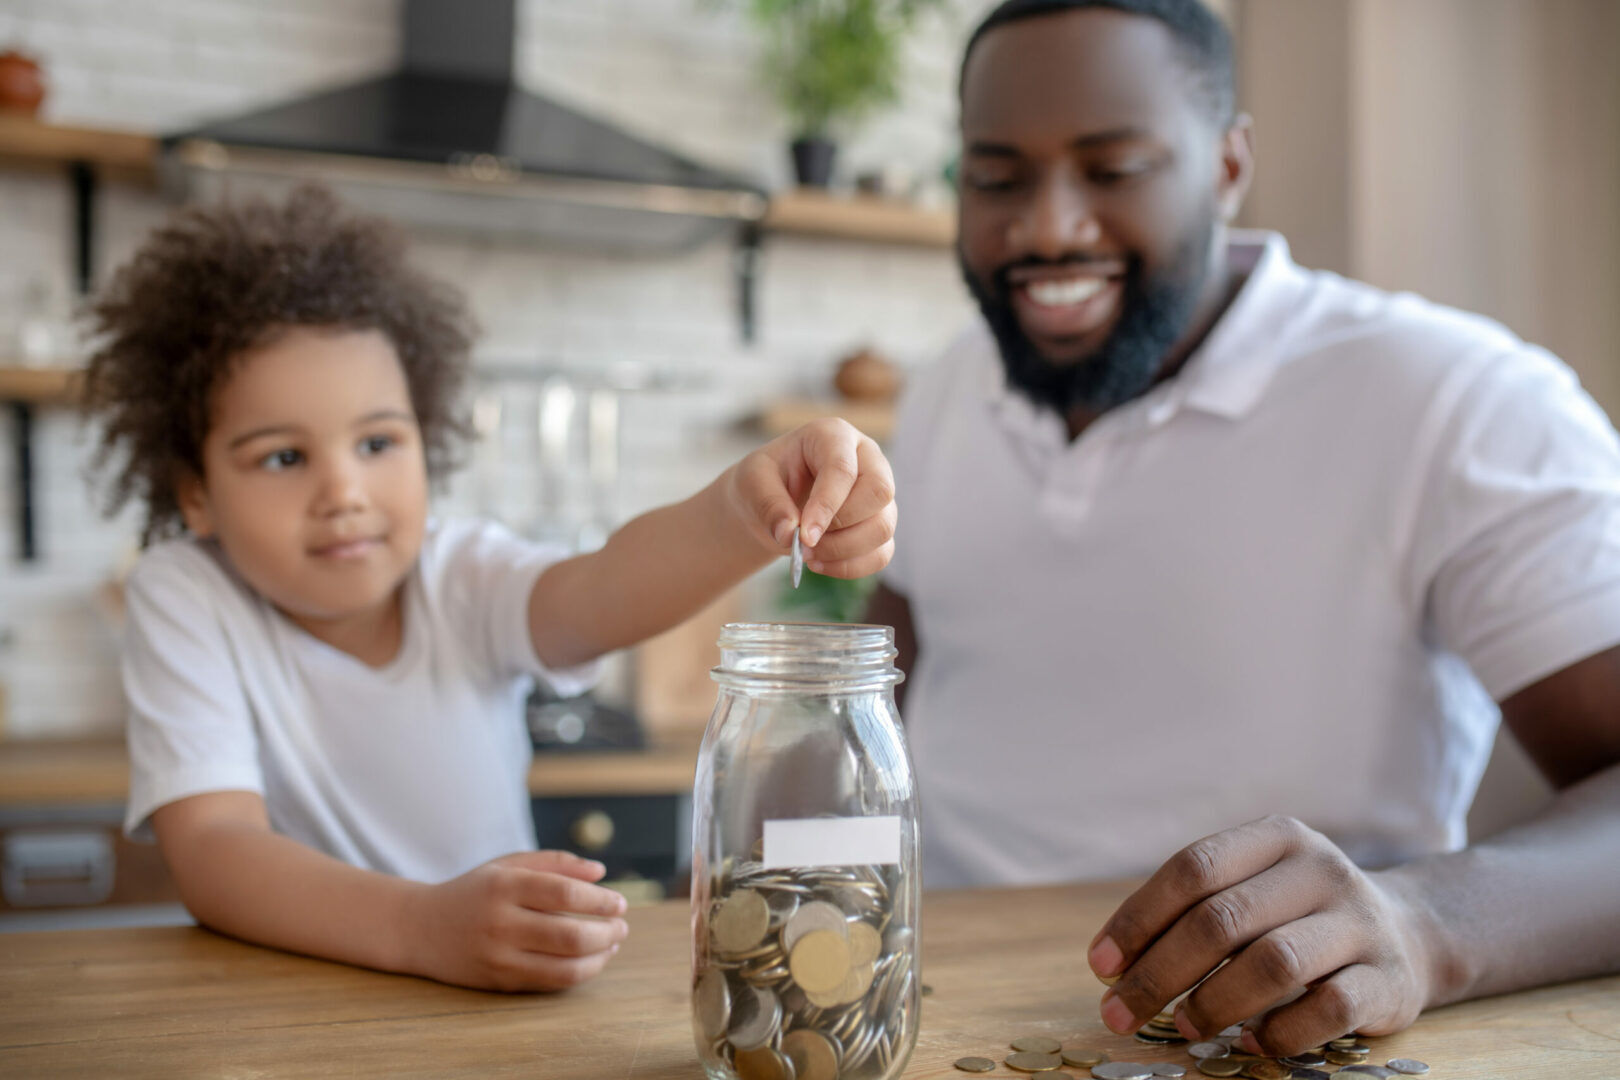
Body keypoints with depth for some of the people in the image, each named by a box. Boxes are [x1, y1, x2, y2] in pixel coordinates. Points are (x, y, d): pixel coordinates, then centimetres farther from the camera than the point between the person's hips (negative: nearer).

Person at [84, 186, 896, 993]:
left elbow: (604, 590, -26)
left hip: (508, 1002, 2)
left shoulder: (464, 574, -5)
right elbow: (210, 847, -22)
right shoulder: (183, 597, -9)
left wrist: (744, 515, -48)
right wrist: (425, 927, -39)